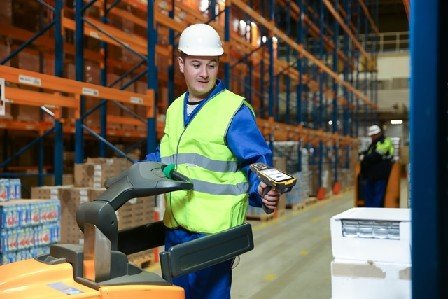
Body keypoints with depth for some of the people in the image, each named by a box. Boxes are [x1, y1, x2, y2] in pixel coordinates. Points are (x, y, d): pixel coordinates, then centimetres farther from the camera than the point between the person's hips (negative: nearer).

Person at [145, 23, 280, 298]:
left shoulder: (235, 110, -9)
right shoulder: (175, 109, 13)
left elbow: (257, 162, -12)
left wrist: (261, 189, -31)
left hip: (213, 231, -7)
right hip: (175, 229, 7)